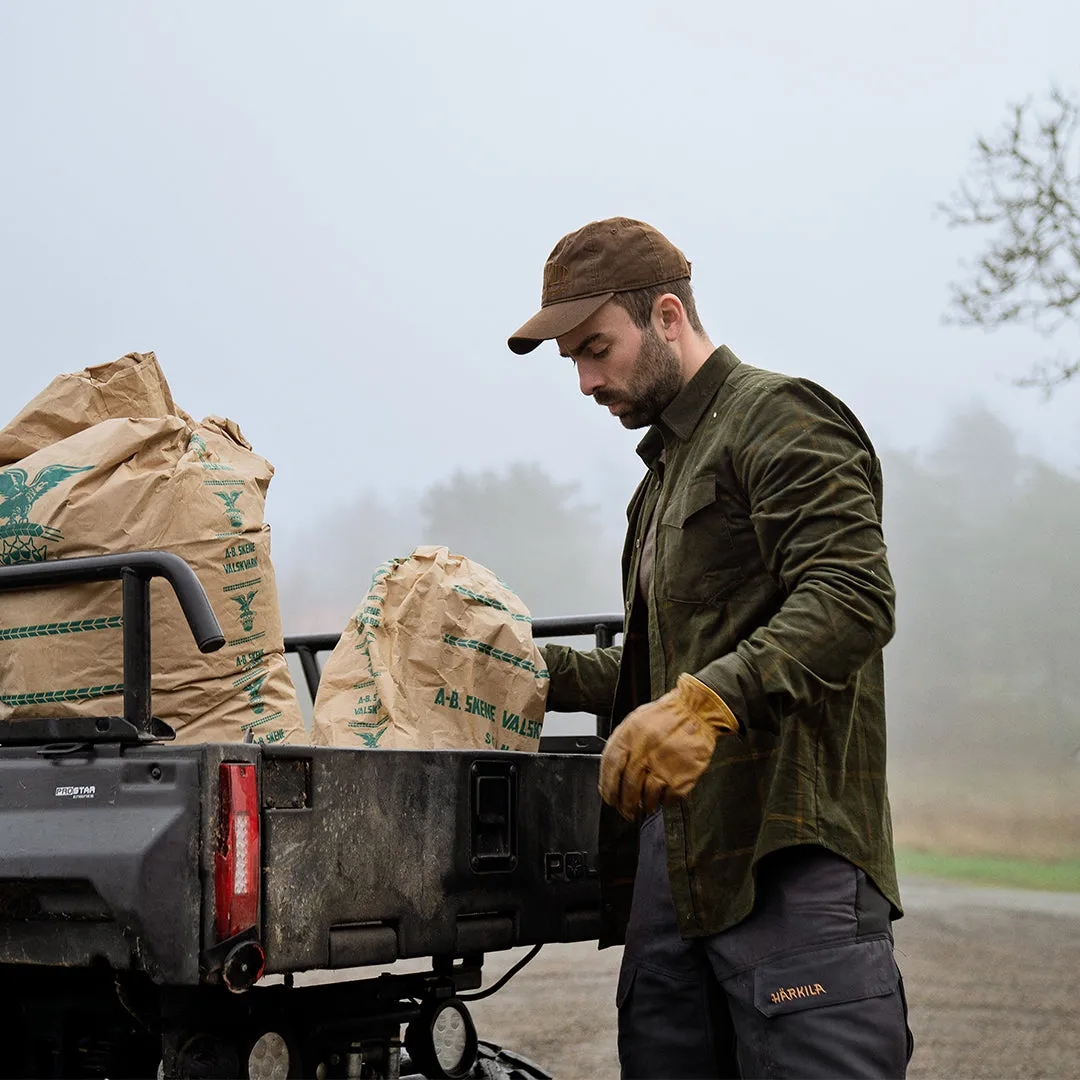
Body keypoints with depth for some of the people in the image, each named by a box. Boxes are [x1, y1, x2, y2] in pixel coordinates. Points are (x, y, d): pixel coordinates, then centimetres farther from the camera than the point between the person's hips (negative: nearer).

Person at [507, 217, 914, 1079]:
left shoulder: (782, 419, -3)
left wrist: (709, 701, -31)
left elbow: (852, 598, -19)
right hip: (671, 857, 9)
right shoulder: (667, 466, 28)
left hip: (790, 851, -9)